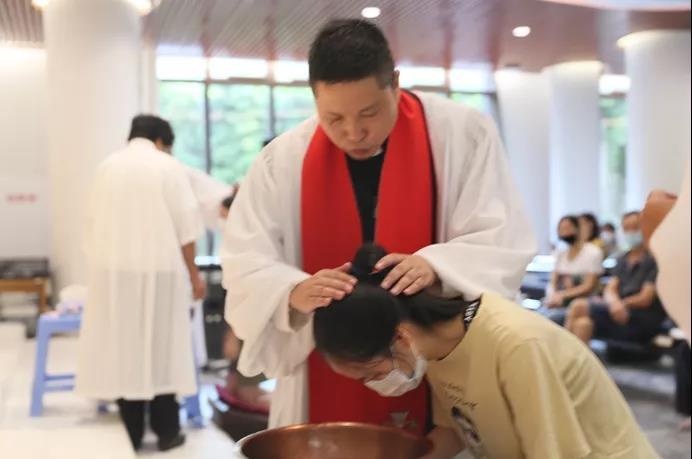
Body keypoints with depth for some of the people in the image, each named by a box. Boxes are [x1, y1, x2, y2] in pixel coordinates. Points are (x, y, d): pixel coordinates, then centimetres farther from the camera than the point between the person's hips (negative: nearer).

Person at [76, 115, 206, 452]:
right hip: (158, 270, -3)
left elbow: (93, 223, 11)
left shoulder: (106, 167, 9)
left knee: (123, 348, 6)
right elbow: (184, 226, -5)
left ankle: (130, 433, 10)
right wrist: (193, 273, 2)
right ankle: (166, 431, 10)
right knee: (161, 348, 4)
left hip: (113, 270, 3)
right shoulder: (167, 166, -1)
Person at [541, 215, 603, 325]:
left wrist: (562, 295, -17)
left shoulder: (593, 253, -3)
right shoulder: (560, 252, 17)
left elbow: (589, 287, -8)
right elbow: (553, 282, 13)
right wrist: (553, 297, -10)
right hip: (556, 303, 6)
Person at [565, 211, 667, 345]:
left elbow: (645, 299, -10)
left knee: (579, 306, -23)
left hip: (643, 320, -6)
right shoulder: (623, 260, 18)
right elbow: (610, 289, 5)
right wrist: (614, 303, -18)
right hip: (619, 314, 6)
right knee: (583, 323, -23)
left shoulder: (654, 260, -4)